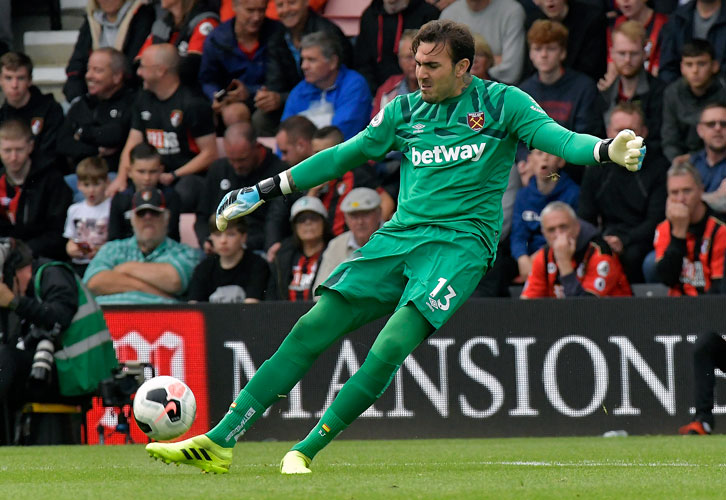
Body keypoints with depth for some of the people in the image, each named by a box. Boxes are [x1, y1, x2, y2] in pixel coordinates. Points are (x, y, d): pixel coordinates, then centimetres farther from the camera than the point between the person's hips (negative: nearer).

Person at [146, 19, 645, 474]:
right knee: (310, 331, -7)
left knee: (390, 347, -24)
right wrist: (266, 191, 22)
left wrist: (607, 150, -29)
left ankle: (306, 451, -15)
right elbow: (346, 155, 22)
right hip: (400, 236, 5)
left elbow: (556, 137, -8)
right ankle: (220, 442, -6)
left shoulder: (501, 103, 2)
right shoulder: (404, 110, 14)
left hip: (461, 241, -5)